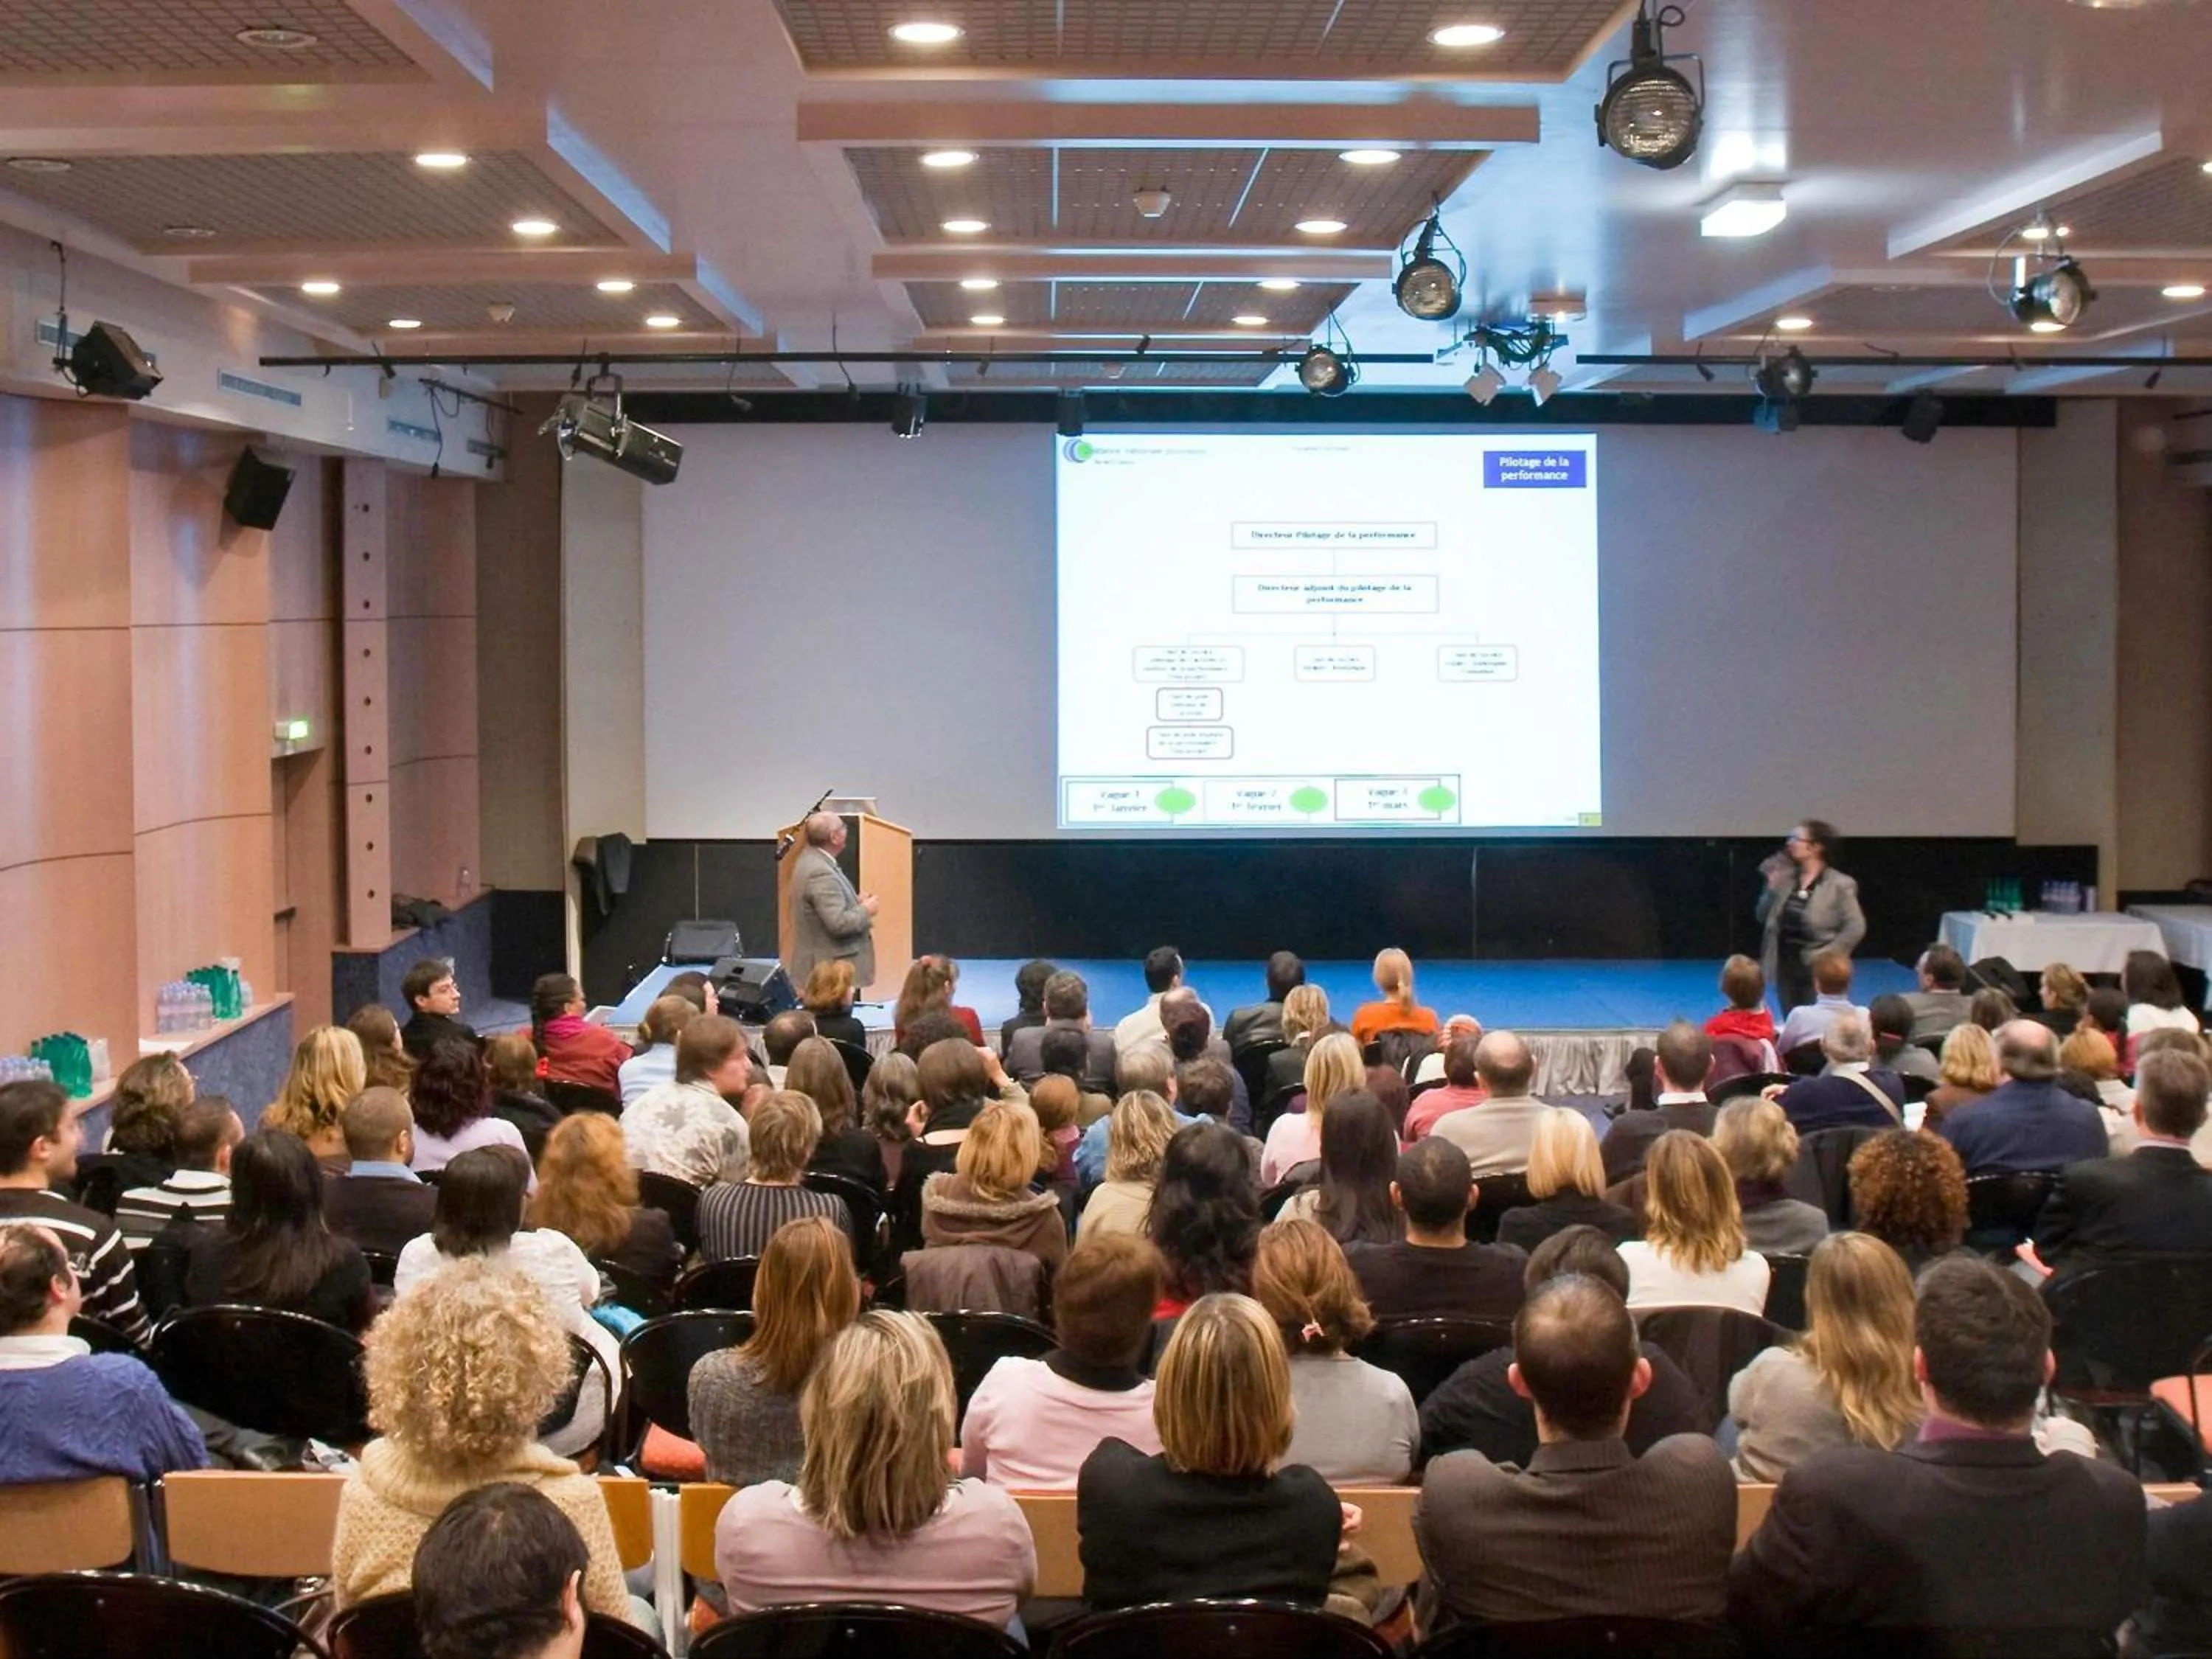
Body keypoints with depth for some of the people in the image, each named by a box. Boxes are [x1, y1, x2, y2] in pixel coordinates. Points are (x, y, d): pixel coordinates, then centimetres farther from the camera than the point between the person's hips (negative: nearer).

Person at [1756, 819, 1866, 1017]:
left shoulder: (1839, 885, -9)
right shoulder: (1785, 878, 5)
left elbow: (1855, 927, -11)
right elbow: (1763, 917, 9)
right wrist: (1772, 888, -7)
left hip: (1817, 971, -5)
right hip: (1786, 966, 5)